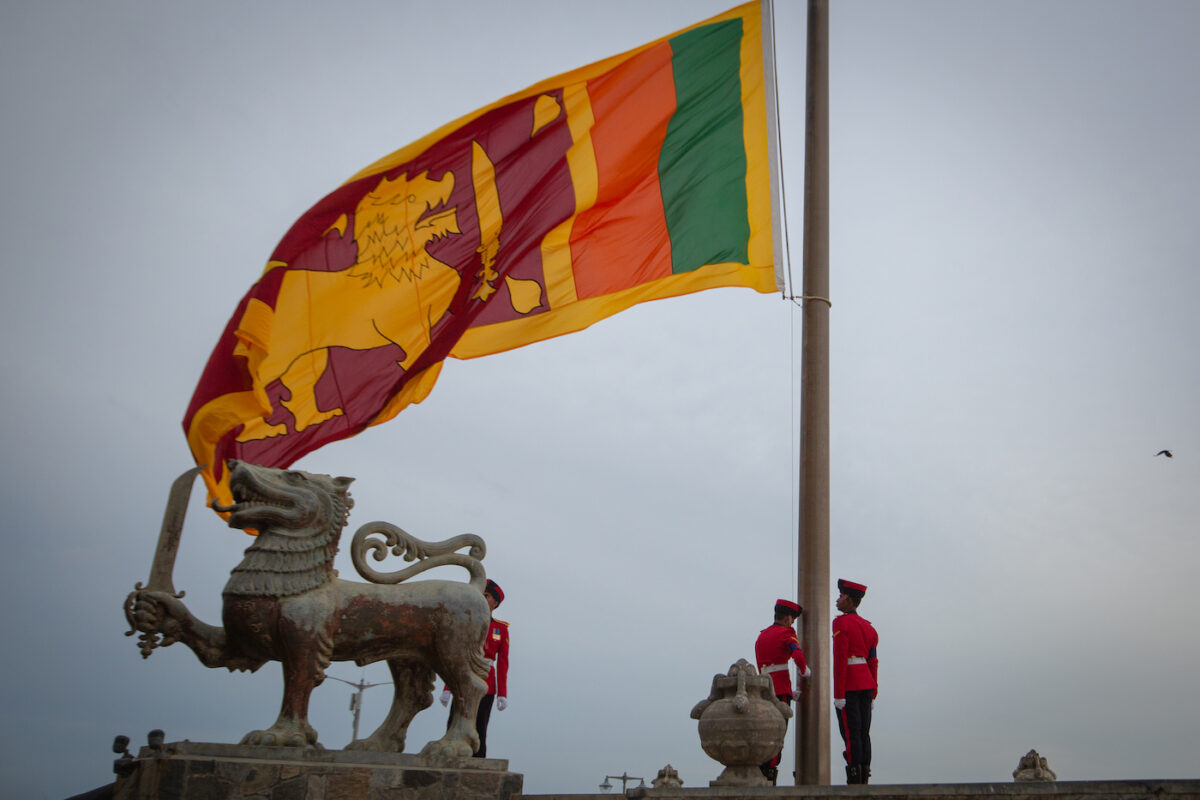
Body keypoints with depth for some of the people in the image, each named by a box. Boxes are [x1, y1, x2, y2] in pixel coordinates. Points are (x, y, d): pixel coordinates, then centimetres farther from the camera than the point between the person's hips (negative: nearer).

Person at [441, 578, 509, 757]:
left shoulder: (501, 628, 6)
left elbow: (502, 663, 3)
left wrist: (502, 694, -4)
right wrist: (447, 688, -3)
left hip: (487, 686, 0)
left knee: (479, 731, 2)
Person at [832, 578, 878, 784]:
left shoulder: (841, 623, -9)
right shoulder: (868, 626, 14)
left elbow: (840, 659, -15)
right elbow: (873, 662, 13)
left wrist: (838, 695, -15)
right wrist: (873, 694, 16)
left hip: (848, 687, -7)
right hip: (867, 685, 7)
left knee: (851, 734, -6)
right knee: (864, 734, 7)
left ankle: (854, 782, -6)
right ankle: (864, 780, 8)